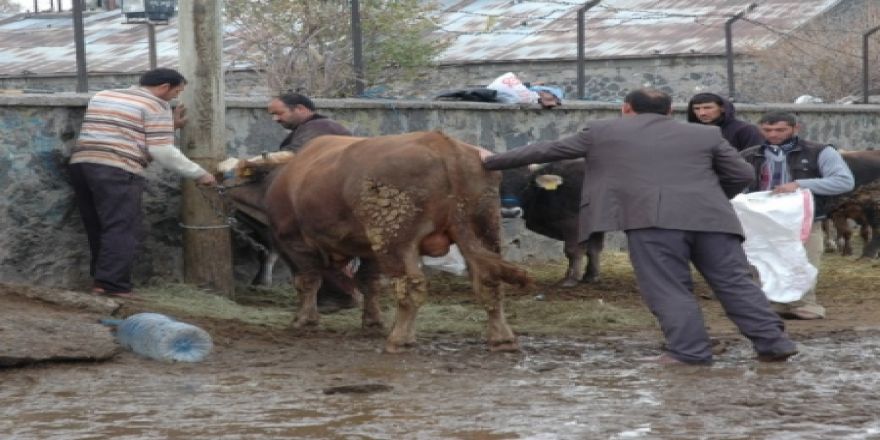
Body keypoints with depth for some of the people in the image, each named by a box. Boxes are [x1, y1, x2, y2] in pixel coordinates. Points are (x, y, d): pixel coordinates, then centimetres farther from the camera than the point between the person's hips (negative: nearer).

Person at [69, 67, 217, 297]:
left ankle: (100, 279, 15)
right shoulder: (156, 106, 2)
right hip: (117, 171, -7)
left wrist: (168, 126, 31)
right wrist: (198, 173, 3)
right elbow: (162, 151, -6)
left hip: (81, 164, 7)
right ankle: (112, 285, -17)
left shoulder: (101, 96, 25)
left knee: (98, 229, 14)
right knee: (121, 229, -8)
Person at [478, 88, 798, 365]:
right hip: (711, 218, 3)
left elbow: (545, 151, 24)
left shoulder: (603, 132, 18)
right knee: (735, 282, 6)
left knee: (668, 288, 1)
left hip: (653, 219, -3)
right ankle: (773, 342, 2)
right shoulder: (706, 135, 22)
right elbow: (741, 174, 20)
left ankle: (690, 350, -7)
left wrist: (491, 161, 36)